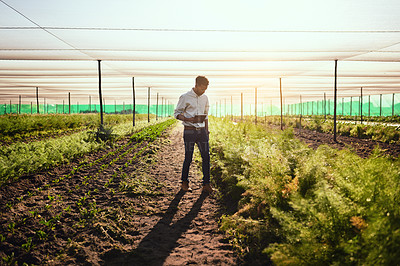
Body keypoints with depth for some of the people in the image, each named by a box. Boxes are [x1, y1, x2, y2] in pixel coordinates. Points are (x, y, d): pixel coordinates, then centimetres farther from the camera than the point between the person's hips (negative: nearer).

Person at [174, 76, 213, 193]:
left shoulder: (205, 98, 11)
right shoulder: (185, 97, -6)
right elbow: (177, 113, -3)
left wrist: (206, 130, 14)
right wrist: (190, 119, -18)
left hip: (202, 130, 5)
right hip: (189, 131, -5)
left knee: (206, 156, -1)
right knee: (188, 158, 1)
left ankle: (206, 184, 7)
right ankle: (184, 183, 19)